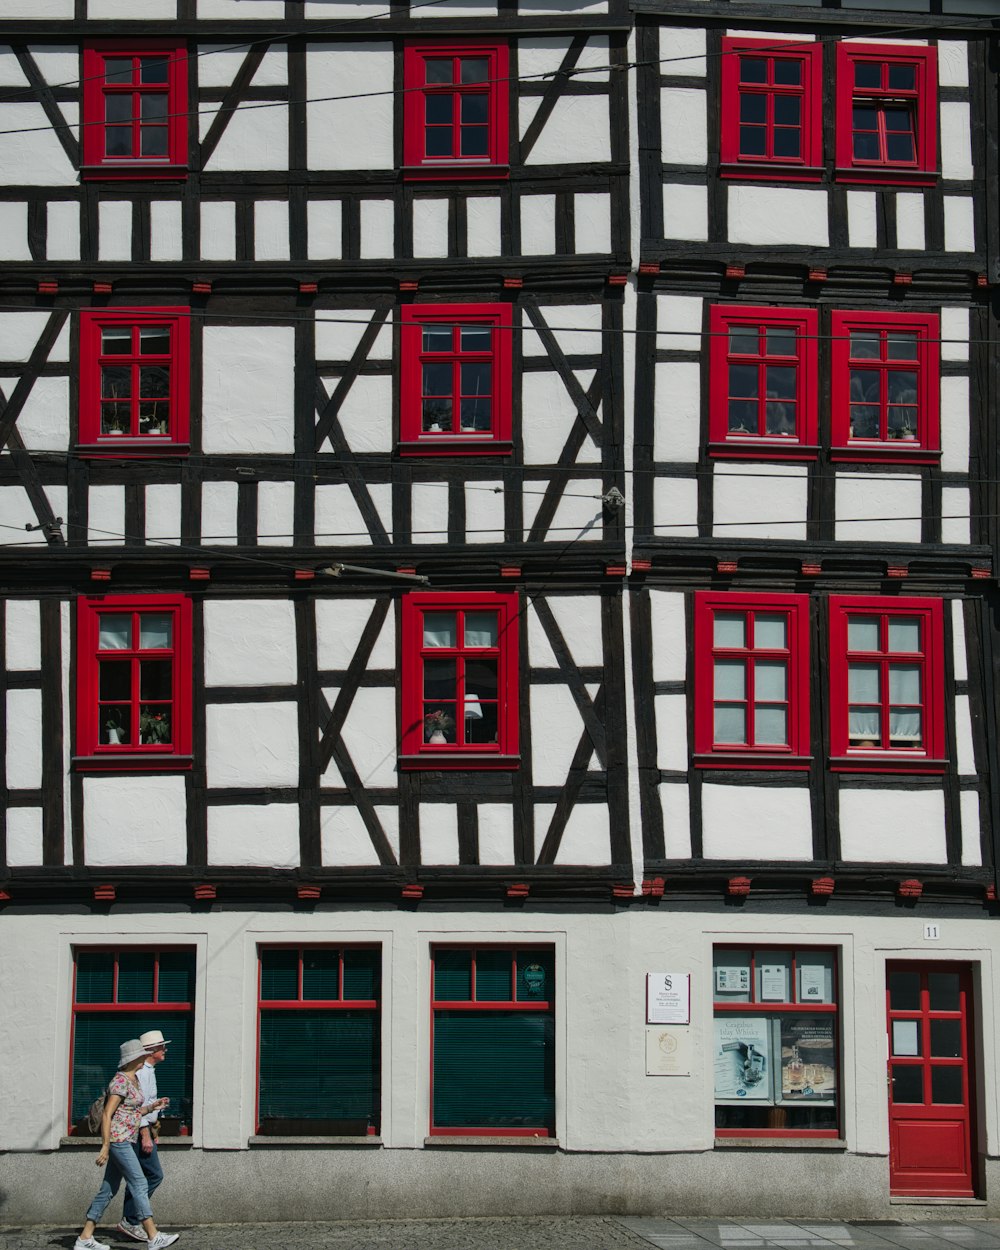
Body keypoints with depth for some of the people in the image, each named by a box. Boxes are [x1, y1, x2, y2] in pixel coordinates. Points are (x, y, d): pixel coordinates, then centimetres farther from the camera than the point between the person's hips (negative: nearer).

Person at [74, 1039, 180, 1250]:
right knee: (139, 1184, -10)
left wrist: (151, 1107, 12)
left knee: (109, 1189, 10)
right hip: (117, 1139, -10)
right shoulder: (120, 1081, -15)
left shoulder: (133, 1079, 15)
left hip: (124, 1140, 10)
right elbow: (107, 1114, -19)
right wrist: (105, 1147, -21)